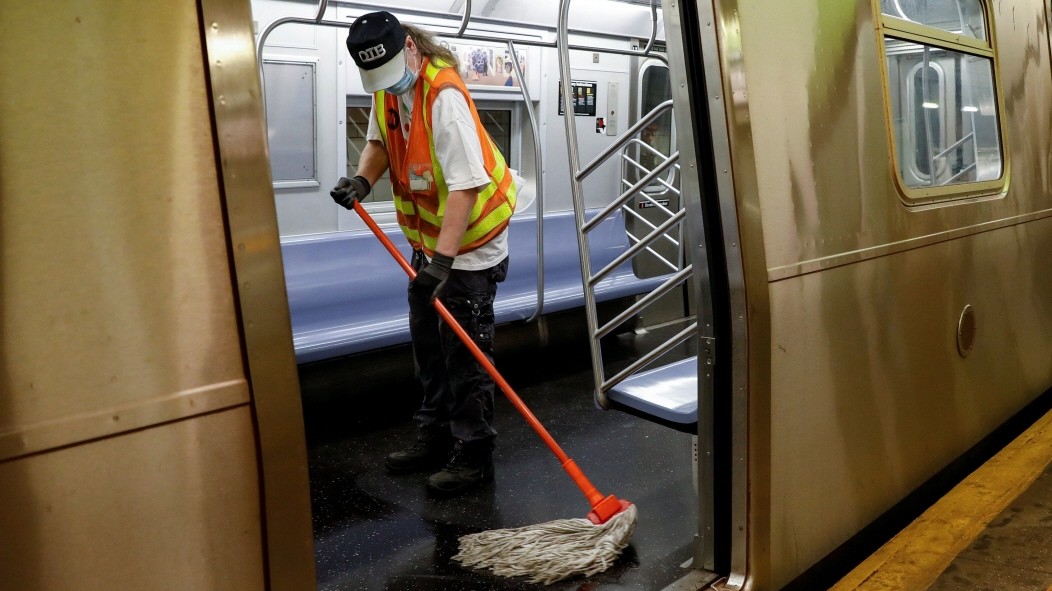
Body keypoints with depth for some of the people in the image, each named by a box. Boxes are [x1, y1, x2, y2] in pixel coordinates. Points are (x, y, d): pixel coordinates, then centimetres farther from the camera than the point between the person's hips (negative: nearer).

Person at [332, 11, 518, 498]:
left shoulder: (444, 97, -27)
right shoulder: (386, 88, -1)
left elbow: (465, 185, -32)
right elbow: (380, 140, 13)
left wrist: (443, 258, -37)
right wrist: (363, 179, -9)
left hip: (470, 240, -9)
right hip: (427, 237, 9)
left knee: (465, 351, -4)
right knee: (427, 343, 16)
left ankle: (473, 457, 9)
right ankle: (436, 439, 31)